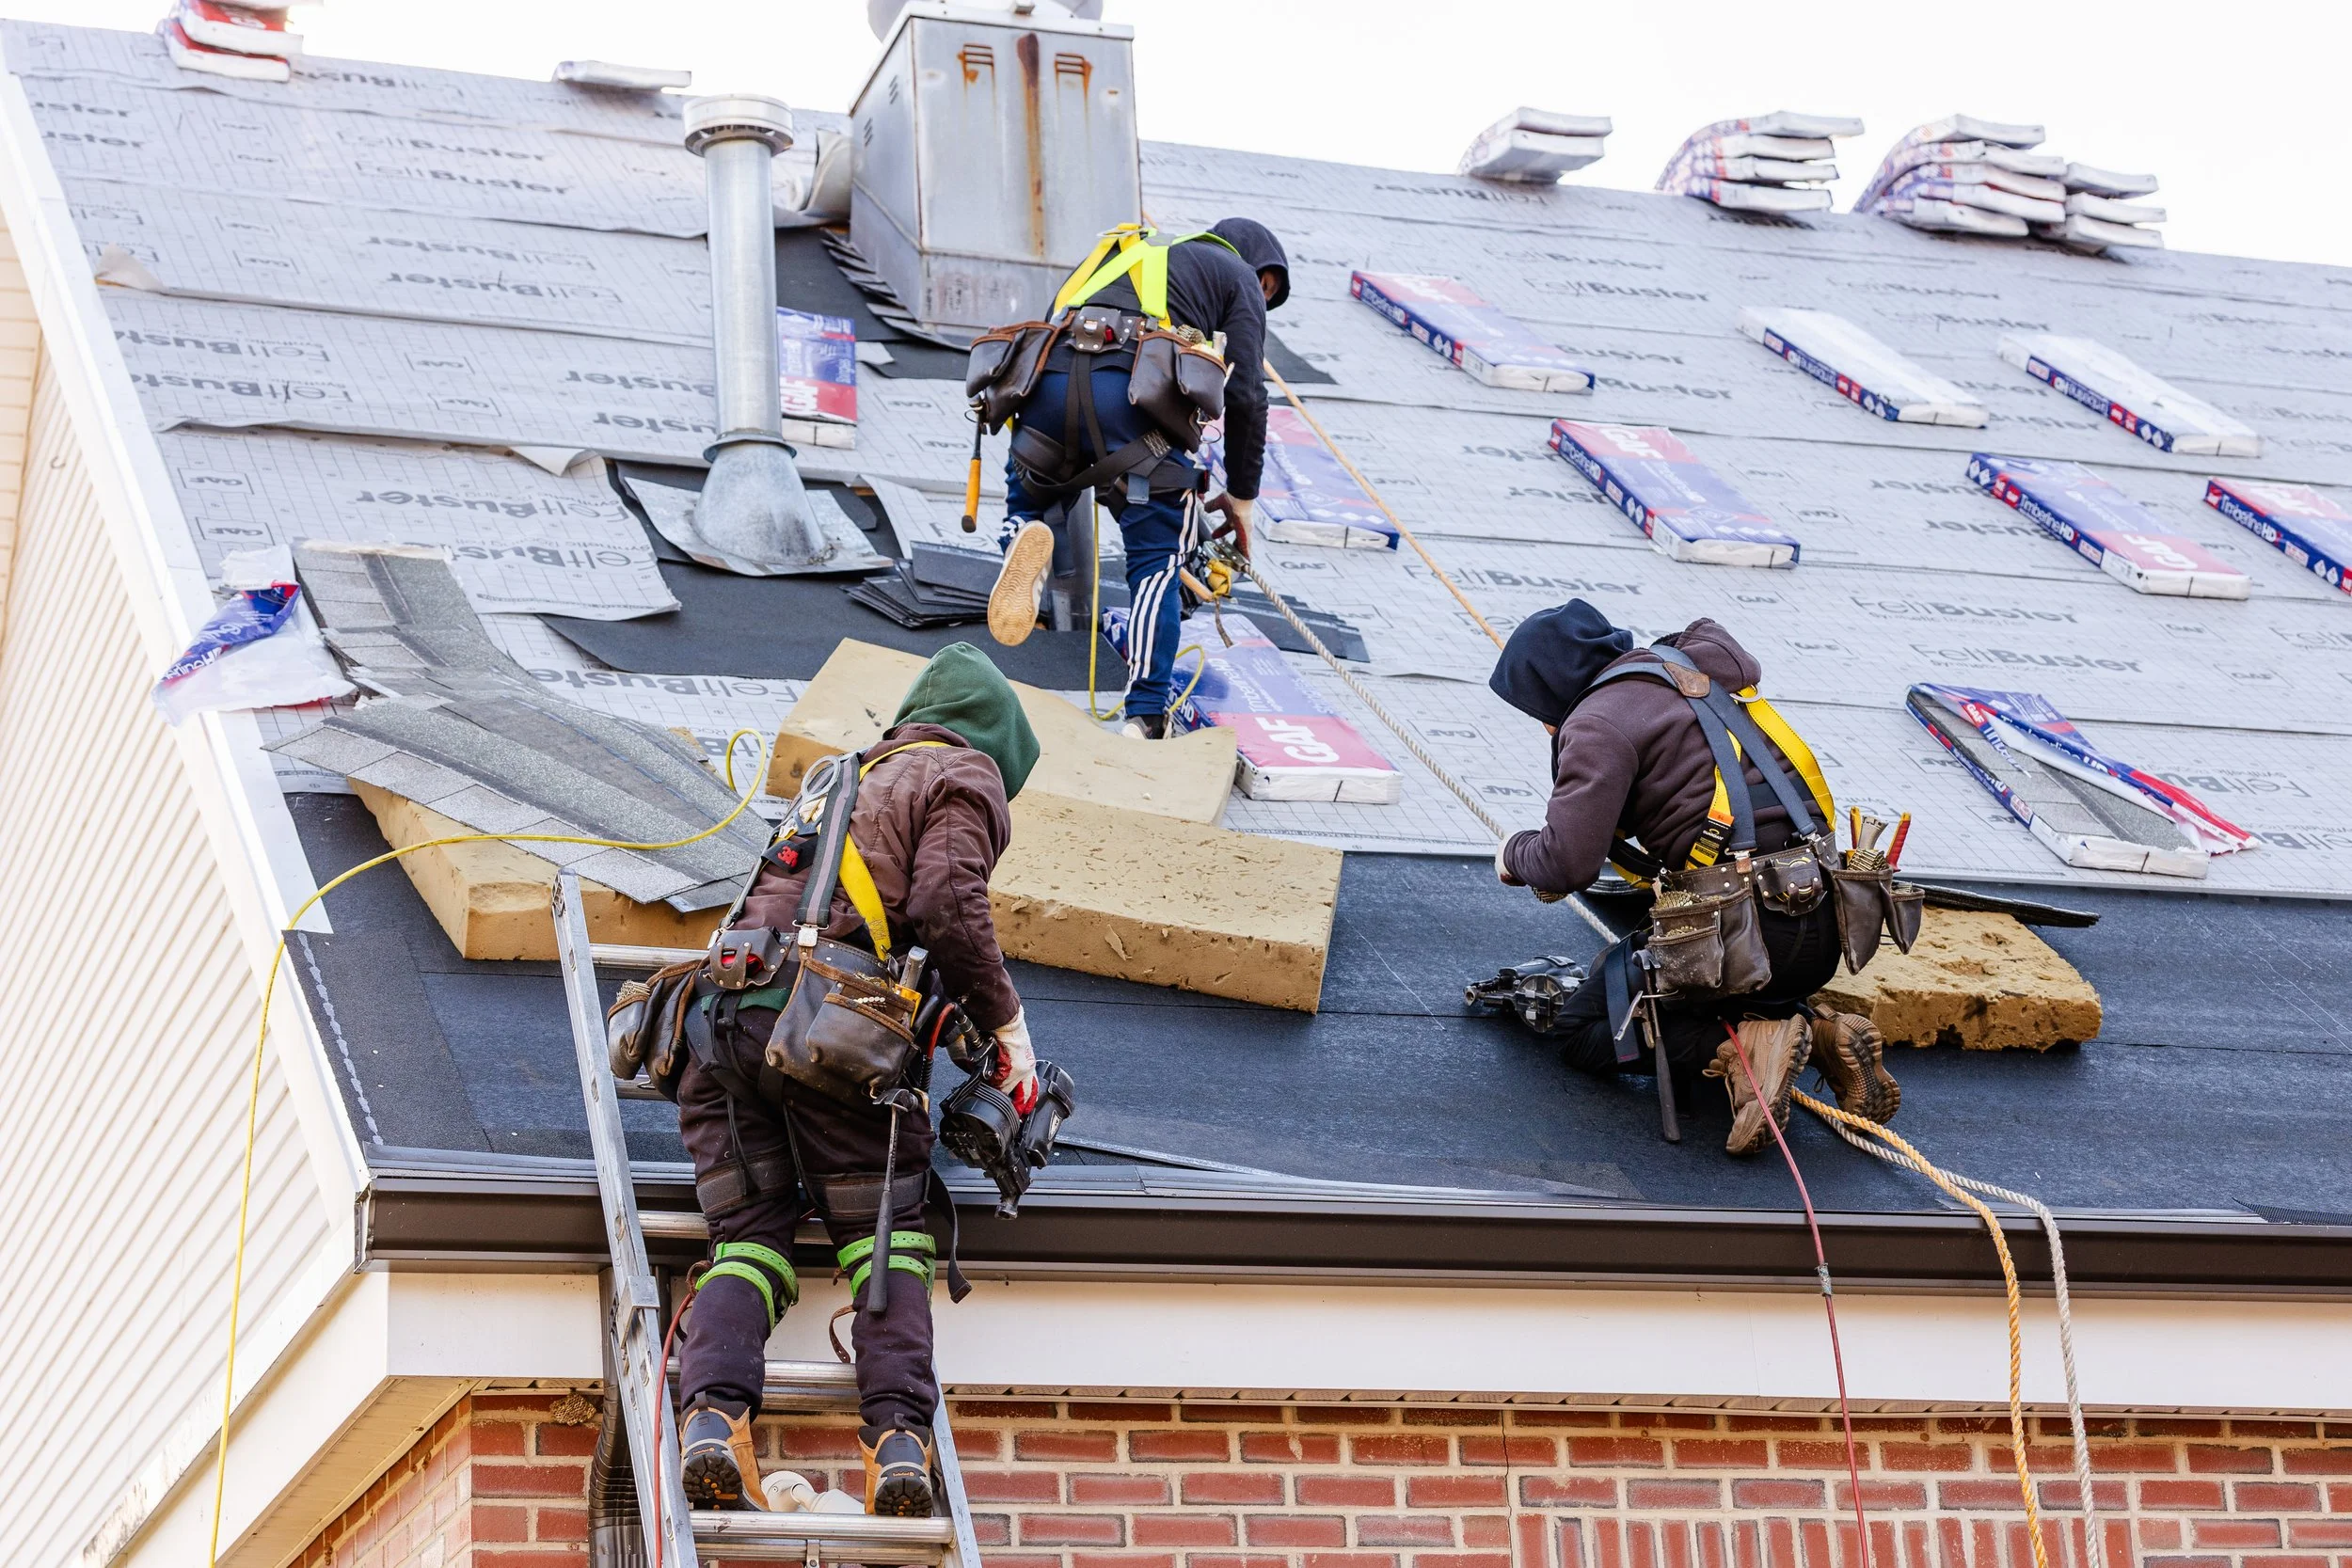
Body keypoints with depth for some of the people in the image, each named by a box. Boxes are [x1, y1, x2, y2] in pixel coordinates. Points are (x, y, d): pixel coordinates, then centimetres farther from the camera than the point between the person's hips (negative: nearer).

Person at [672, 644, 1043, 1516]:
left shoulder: (855, 773, 34)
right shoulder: (967, 776, 12)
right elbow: (948, 907, -6)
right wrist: (1007, 1025, 4)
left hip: (723, 1018, 6)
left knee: (749, 1238, 4)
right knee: (885, 1234, 3)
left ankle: (714, 1410, -22)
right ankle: (897, 1433, -17)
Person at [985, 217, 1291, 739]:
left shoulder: (1122, 253, 41)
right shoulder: (1240, 276, 25)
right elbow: (1245, 394, 13)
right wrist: (1241, 497, 22)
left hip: (1047, 378, 4)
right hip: (1132, 391, -4)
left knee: (1027, 502, 28)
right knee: (1156, 565, 7)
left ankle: (1027, 542, -7)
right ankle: (1146, 720, 1)